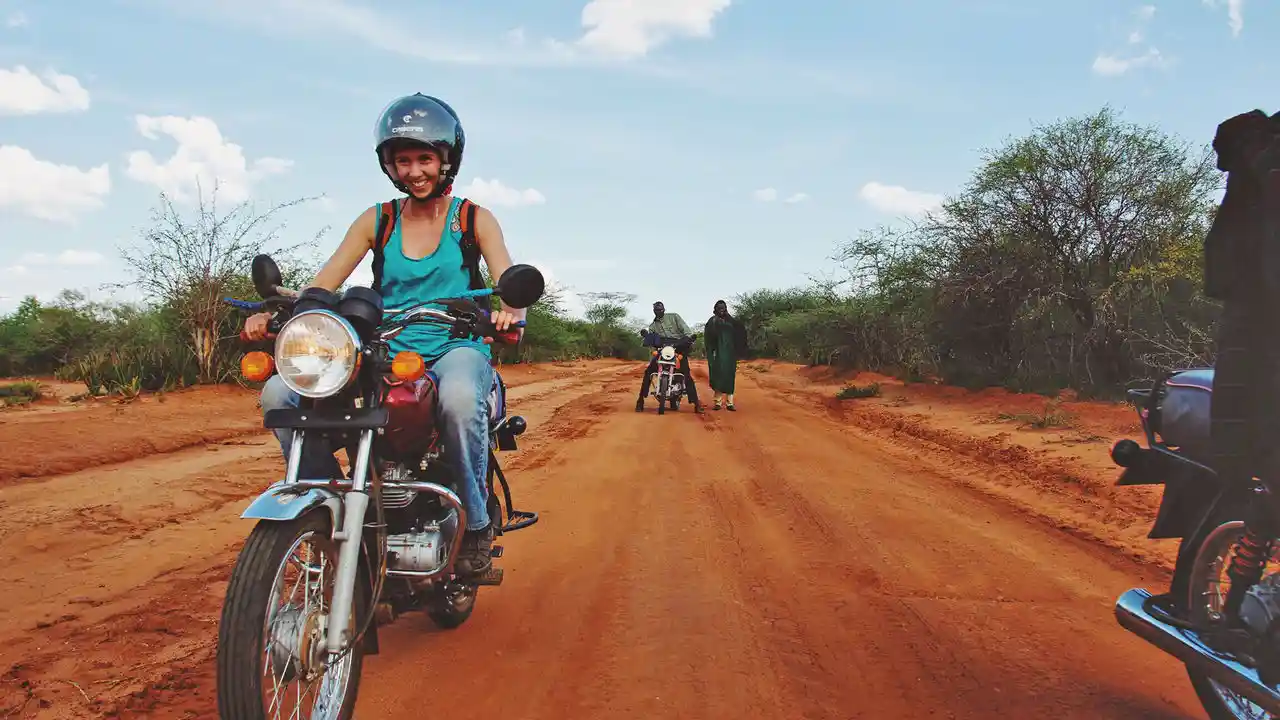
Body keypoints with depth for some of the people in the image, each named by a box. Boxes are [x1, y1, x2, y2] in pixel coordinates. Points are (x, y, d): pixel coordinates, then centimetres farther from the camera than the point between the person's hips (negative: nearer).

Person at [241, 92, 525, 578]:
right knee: (279, 392, -19)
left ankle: (477, 522, -19)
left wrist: (509, 308, -33)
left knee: (459, 398, -41)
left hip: (456, 348, -3)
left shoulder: (473, 219, 8)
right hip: (384, 354, 4)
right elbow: (322, 284, 5)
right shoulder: (377, 221, 14)